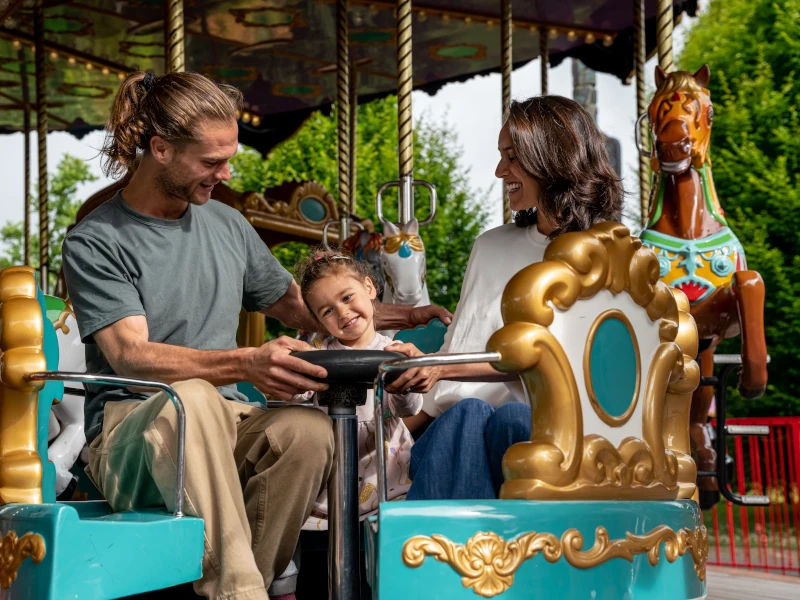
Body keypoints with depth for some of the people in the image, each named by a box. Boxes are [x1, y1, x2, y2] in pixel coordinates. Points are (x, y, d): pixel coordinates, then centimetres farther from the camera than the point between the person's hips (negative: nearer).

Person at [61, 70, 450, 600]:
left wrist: (403, 316, 18)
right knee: (191, 399, -39)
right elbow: (132, 356, -17)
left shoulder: (228, 225, 15)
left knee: (310, 428, -30)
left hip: (227, 429, 4)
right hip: (130, 433, -4)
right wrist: (247, 364, -33)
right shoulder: (95, 243, -3)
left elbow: (299, 307, 29)